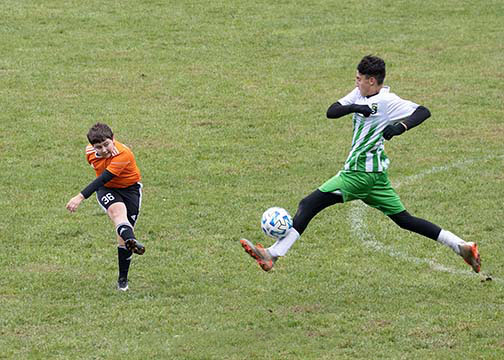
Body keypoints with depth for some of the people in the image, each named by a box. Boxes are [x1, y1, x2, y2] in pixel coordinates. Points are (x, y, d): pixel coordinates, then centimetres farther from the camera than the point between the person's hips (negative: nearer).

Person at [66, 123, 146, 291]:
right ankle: (131, 240, -65)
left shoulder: (123, 154, -30)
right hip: (106, 189, 2)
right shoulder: (90, 151, -12)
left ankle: (123, 279, 10)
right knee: (117, 210, -34)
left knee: (123, 235, -6)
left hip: (129, 188, -2)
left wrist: (80, 197, -42)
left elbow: (103, 178, -36)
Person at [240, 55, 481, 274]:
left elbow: (423, 112, -16)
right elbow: (331, 112, 5)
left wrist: (401, 127, -32)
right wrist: (354, 107, -14)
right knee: (403, 219, 12)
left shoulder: (387, 101, -12)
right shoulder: (359, 95, 13)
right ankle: (460, 246, 12)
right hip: (375, 173, 10)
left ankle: (272, 255, -13)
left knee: (308, 205, -10)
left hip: (362, 172, -10)